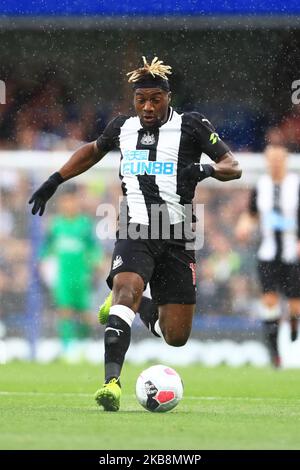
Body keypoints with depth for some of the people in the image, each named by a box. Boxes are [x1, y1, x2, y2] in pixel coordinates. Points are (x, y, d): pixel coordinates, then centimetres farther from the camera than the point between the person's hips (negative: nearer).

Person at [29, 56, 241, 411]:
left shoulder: (191, 126, 0)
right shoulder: (122, 128, 9)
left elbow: (233, 167, -3)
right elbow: (93, 150, 30)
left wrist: (207, 170, -25)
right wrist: (54, 181, 27)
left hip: (176, 241, 0)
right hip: (134, 235, 0)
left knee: (176, 337, 1)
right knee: (127, 290, -31)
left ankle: (149, 311, 36)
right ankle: (112, 381, -41)